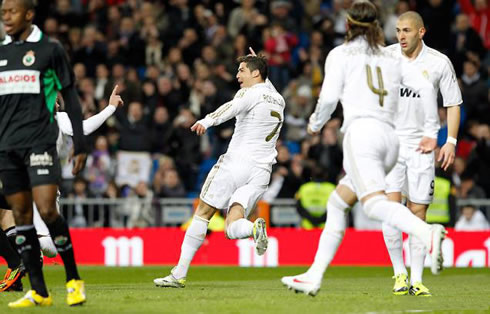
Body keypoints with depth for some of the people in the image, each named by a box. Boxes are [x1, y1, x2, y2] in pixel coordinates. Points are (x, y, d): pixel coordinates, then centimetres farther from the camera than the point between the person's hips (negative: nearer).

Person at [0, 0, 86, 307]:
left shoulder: (50, 49, 1)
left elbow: (70, 98, 2)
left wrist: (80, 145, -3)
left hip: (40, 141, -5)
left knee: (47, 210, -16)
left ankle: (74, 279, 1)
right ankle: (39, 292, 6)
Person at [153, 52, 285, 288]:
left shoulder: (250, 93, -4)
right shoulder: (279, 101, 18)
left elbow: (233, 107, -28)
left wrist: (207, 121, -43)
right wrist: (262, 69, 45)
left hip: (237, 161, -6)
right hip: (262, 170, 6)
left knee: (203, 213, 4)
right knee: (231, 228, -1)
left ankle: (179, 273, 4)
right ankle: (254, 227, -38)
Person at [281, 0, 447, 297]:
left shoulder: (340, 55, 8)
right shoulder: (392, 58, 20)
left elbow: (329, 97, -2)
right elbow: (426, 86, 9)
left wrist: (315, 124, 17)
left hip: (361, 131, -6)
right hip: (390, 138, 6)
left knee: (375, 203, -24)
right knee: (337, 204, 18)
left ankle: (429, 233, -51)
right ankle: (314, 277, 18)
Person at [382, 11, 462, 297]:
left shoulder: (439, 62, -2)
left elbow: (453, 103, 6)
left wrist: (451, 140, -5)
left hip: (422, 145, 0)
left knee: (418, 212, -1)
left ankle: (416, 280, 4)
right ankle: (400, 274, 0)